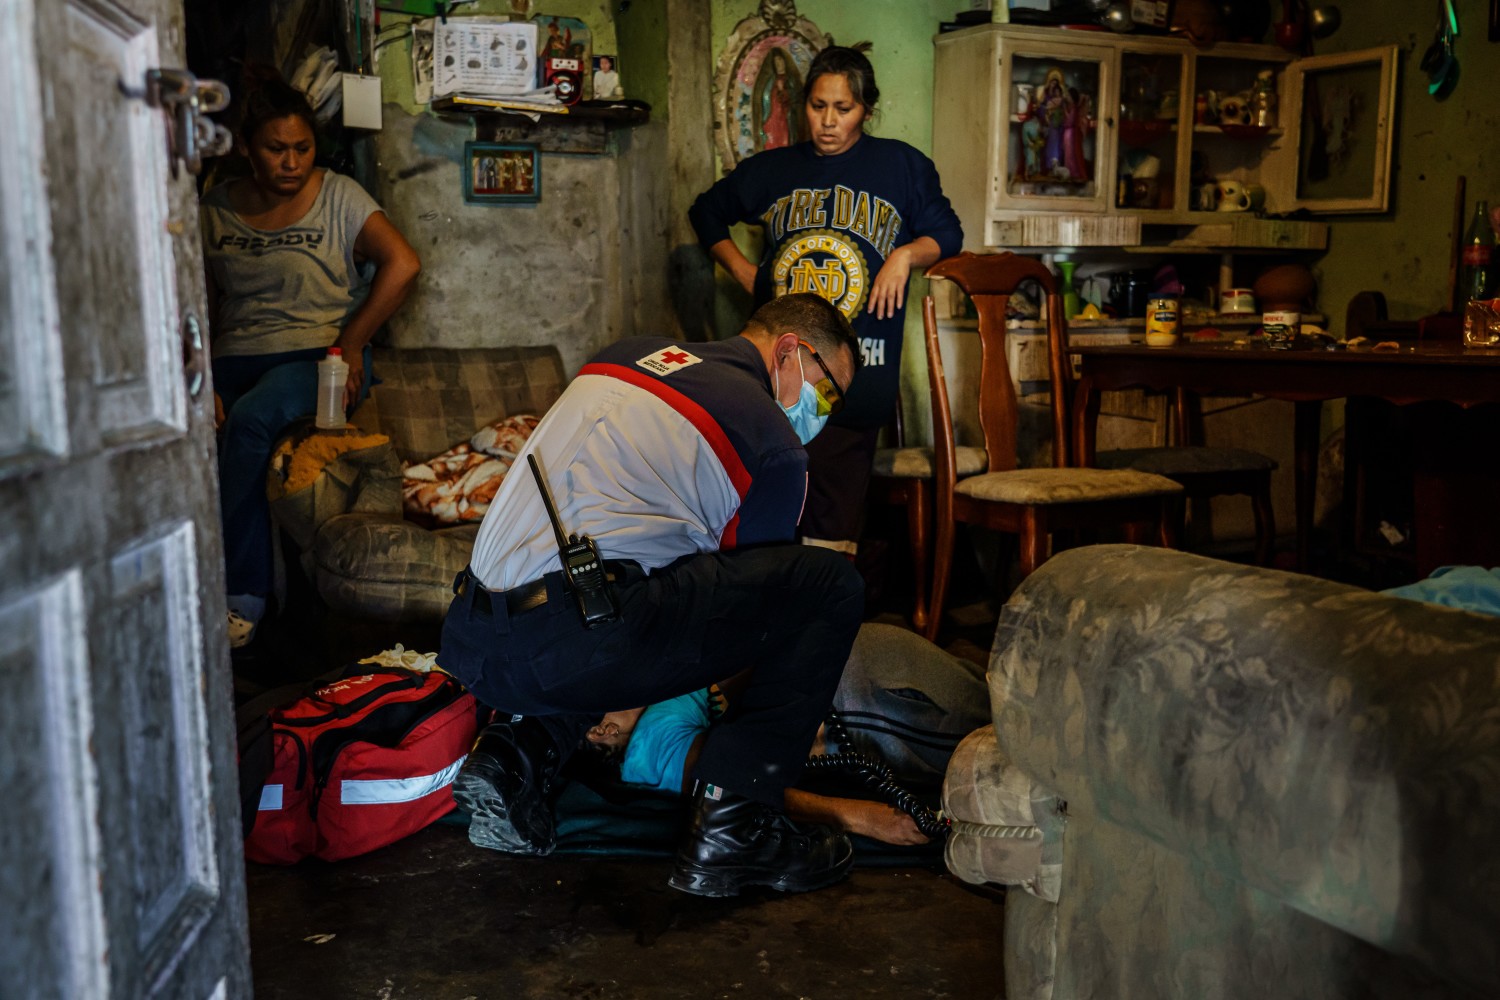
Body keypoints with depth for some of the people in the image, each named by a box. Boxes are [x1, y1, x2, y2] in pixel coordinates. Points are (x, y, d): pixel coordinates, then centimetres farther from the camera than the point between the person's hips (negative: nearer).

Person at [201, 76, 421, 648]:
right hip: (235, 359, 3)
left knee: (251, 418, -34)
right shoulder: (214, 210, 13)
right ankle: (248, 599, -25)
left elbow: (403, 264, -7)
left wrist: (351, 343, -9)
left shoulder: (338, 198, 5)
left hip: (319, 355, -3)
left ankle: (215, 589, -23)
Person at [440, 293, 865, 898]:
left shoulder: (629, 354, 26)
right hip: (575, 644, -8)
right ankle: (731, 827, 1)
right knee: (831, 586, 1)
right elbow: (756, 597, 14)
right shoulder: (773, 442, 6)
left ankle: (516, 754, 16)